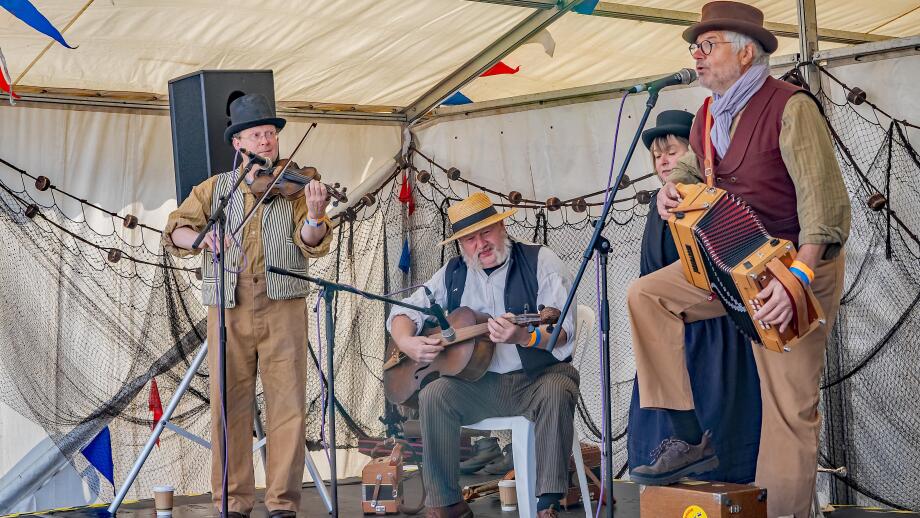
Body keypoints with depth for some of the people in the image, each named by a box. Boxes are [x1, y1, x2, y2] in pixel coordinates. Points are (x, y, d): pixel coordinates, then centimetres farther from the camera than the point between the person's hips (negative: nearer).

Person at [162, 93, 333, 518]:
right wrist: (200, 237, -18)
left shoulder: (293, 186, 7)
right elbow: (174, 231, 4)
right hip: (228, 310, 1)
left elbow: (312, 245, -5)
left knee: (288, 406, -2)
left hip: (283, 308, -1)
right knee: (229, 407, 3)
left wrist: (315, 216, -27)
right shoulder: (215, 188, 12)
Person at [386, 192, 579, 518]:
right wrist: (407, 343, -11)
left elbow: (564, 330, -14)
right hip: (480, 384, 3)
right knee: (434, 395, -23)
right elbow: (404, 312, 12)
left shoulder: (540, 261, -2)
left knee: (557, 393, -35)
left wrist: (524, 337, -35)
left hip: (539, 377, -3)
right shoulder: (453, 274, 10)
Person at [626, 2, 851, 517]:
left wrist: (797, 277, -36)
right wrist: (672, 187, 1)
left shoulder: (790, 107, -18)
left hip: (798, 264, -8)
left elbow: (825, 201, -25)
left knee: (791, 405, -7)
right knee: (646, 294, -4)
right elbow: (692, 167, 26)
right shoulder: (709, 117, 6)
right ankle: (692, 439, -1)